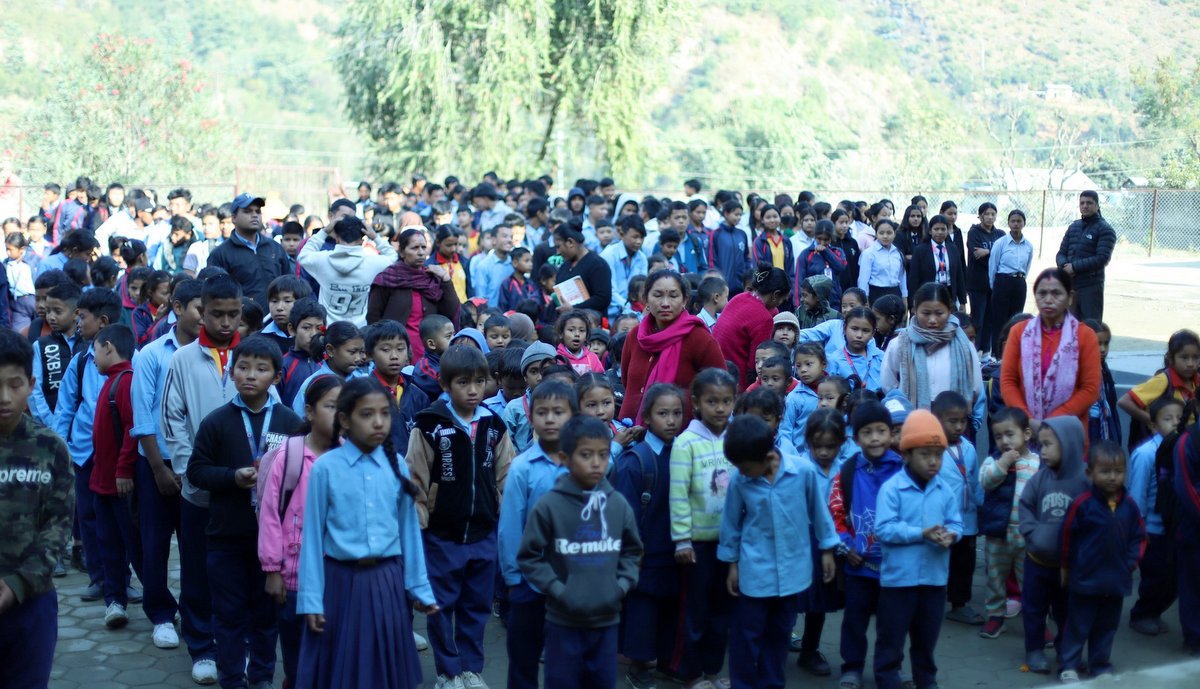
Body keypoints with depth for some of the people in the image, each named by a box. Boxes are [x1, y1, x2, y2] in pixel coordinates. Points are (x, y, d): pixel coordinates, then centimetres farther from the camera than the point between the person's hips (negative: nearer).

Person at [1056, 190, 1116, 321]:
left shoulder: (1105, 230, -4)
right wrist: (1064, 266, -10)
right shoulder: (1073, 227, 14)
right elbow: (1061, 253, 13)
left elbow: (1102, 258, -15)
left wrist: (1075, 267, -16)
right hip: (1069, 286, 6)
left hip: (1091, 287, -6)